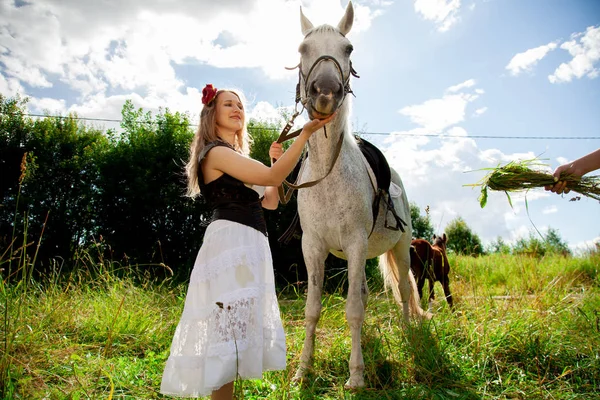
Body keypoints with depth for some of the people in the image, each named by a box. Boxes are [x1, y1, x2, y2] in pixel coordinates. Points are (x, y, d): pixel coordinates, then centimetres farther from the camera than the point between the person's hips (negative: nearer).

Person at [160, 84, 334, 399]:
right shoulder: (216, 152, -6)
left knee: (240, 325, 13)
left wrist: (275, 161, 13)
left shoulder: (238, 158, 24)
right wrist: (306, 133, -17)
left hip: (249, 245, 10)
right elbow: (272, 177, -17)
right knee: (229, 326, -11)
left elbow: (270, 201, 21)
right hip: (231, 241, -10)